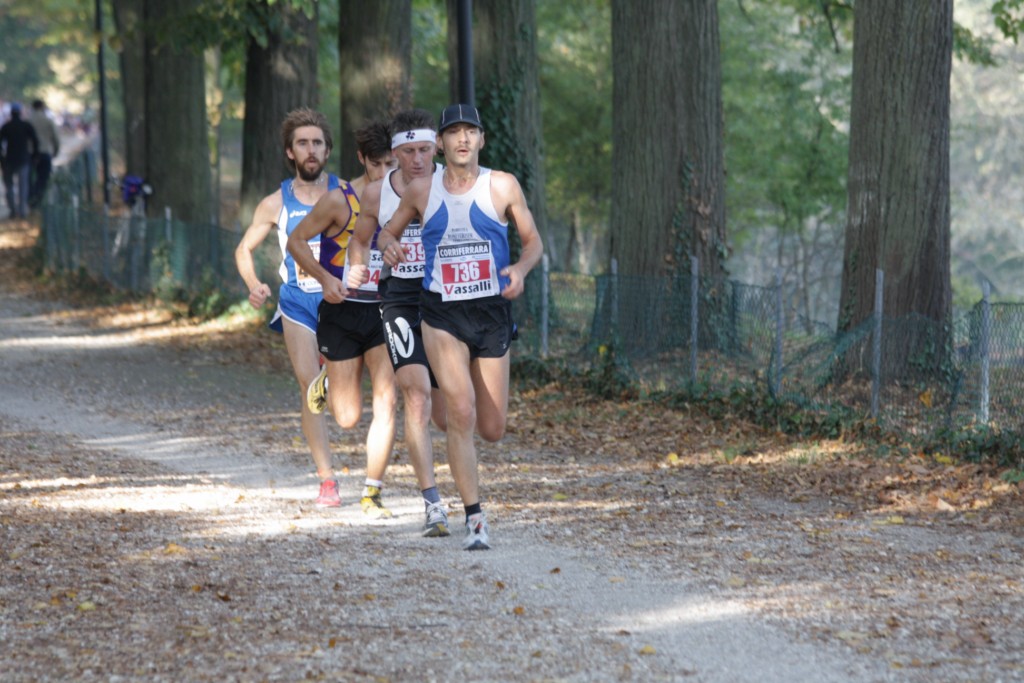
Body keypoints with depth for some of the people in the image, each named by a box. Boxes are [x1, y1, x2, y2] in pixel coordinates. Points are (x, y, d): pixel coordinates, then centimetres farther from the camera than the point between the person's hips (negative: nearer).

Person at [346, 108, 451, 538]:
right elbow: (360, 240, 19)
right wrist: (356, 269, 1)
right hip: (399, 299, 0)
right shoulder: (376, 195, 2)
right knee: (416, 395, -18)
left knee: (444, 408, 7)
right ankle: (433, 504, -19)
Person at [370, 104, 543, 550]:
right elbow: (388, 232, 14)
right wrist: (388, 246, -10)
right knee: (461, 413, -18)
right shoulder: (421, 191, 0)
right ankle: (474, 519, -11)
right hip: (441, 316, -1)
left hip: (492, 313, 1)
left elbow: (533, 241, 5)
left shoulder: (502, 187, -2)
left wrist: (521, 268, -17)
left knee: (492, 429, 6)